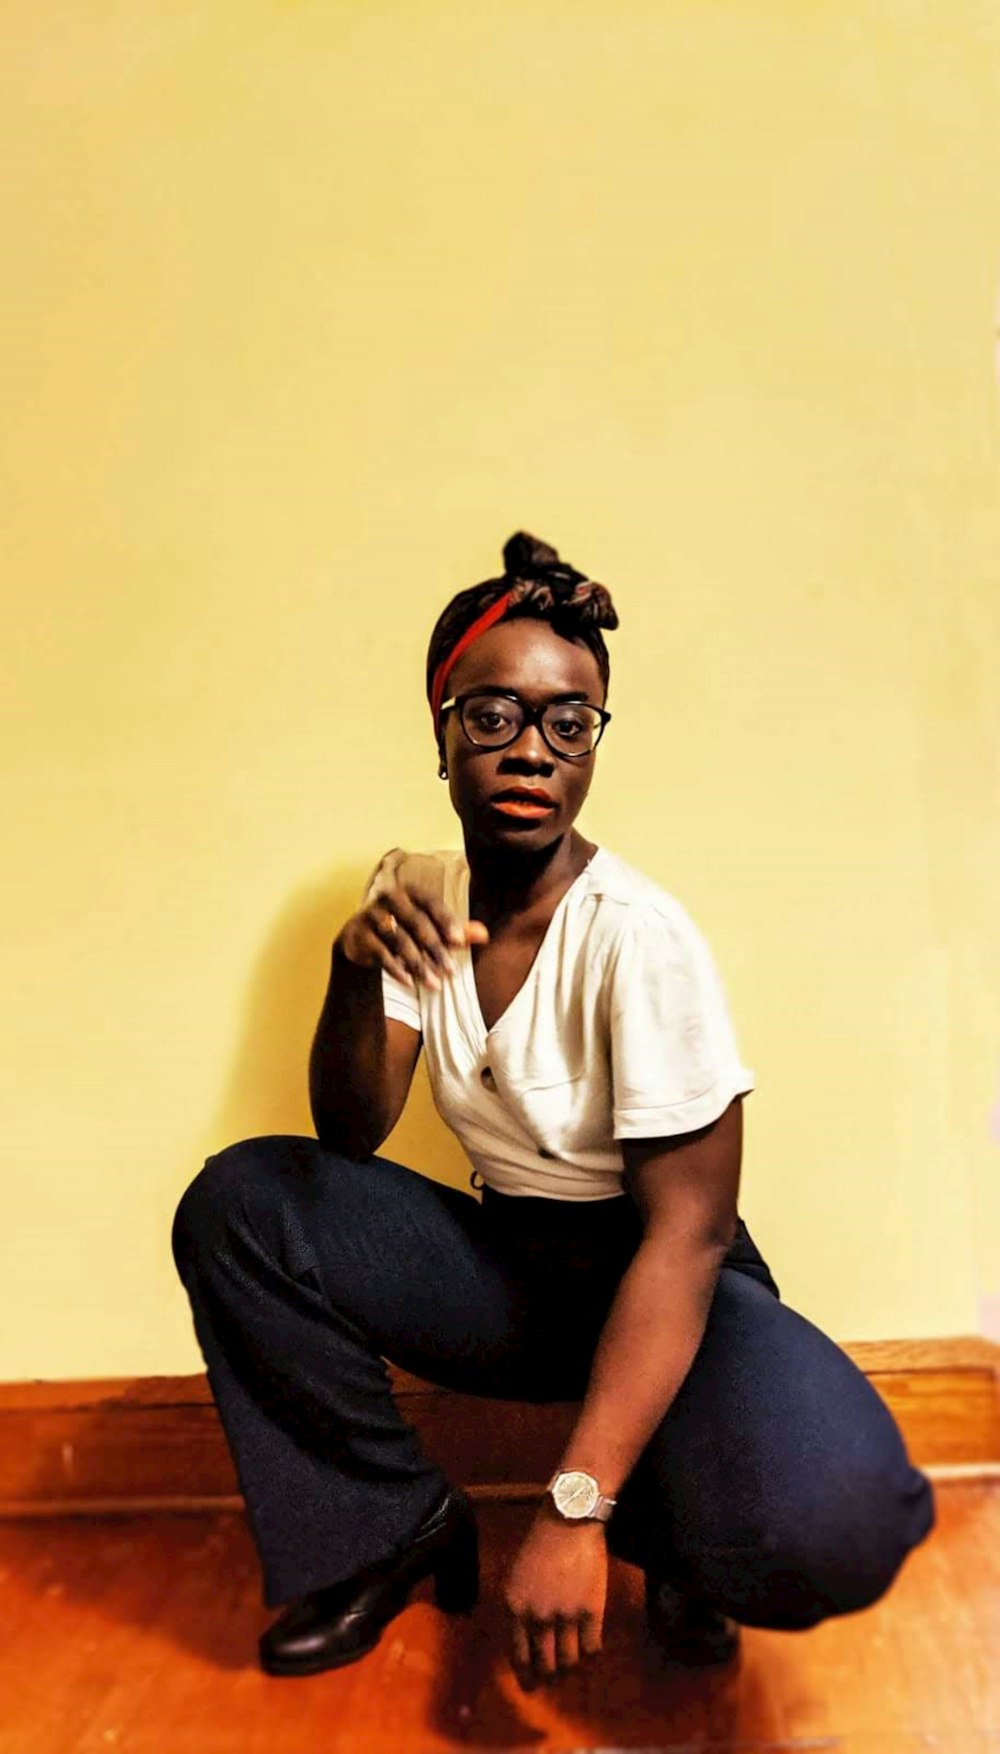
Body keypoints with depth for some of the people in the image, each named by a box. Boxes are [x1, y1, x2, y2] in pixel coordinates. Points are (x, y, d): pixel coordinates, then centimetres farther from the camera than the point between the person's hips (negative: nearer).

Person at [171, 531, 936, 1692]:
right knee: (236, 1201, -16)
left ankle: (666, 1527, 6)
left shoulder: (638, 936, -23)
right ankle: (395, 1521, 4)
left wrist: (574, 1508, -24)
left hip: (656, 1282, -4)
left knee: (831, 1525, -33)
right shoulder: (418, 899, -6)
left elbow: (688, 1231, -21)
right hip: (505, 1269, 5)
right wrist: (355, 978, -26)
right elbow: (350, 1138, -5)